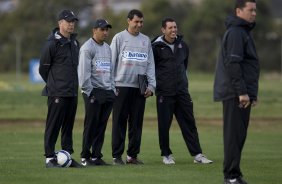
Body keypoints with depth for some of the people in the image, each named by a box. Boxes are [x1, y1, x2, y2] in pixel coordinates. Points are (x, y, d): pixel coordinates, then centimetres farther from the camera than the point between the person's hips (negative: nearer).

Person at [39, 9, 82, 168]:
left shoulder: (74, 42, 13)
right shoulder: (52, 43, -10)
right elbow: (43, 68, -5)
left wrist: (73, 84, 16)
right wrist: (54, 85, 4)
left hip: (73, 92, 7)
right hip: (57, 93, -7)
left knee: (68, 126, 11)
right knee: (53, 125, -4)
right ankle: (50, 158, -1)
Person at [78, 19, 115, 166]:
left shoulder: (107, 48, 18)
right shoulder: (87, 48, -7)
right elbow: (83, 72, -12)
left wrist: (112, 89, 14)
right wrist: (89, 92, -15)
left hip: (107, 92, 7)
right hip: (93, 92, -7)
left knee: (101, 126, 6)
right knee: (91, 125, -6)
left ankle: (96, 156, 11)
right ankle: (85, 157, -2)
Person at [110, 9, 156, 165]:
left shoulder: (146, 40, 14)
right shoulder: (119, 38, 2)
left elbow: (150, 64, 13)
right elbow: (111, 62, 0)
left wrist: (151, 85, 2)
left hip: (140, 88, 4)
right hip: (121, 86, -4)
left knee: (137, 123, 5)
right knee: (119, 122, -2)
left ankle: (132, 155, 10)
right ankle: (117, 155, 0)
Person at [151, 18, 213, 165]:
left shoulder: (182, 45, 11)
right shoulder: (156, 47, -5)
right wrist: (153, 84, 0)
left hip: (182, 91, 4)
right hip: (164, 92, -4)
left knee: (189, 122, 2)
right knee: (164, 124, 1)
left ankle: (197, 154, 3)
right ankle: (166, 154, 12)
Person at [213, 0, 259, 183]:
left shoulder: (244, 31, 20)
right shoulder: (235, 32, -11)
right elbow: (233, 64, -19)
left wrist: (252, 92, 22)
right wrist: (242, 92, -22)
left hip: (241, 93, 10)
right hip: (235, 93, -10)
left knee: (239, 135, 10)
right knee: (234, 134, -9)